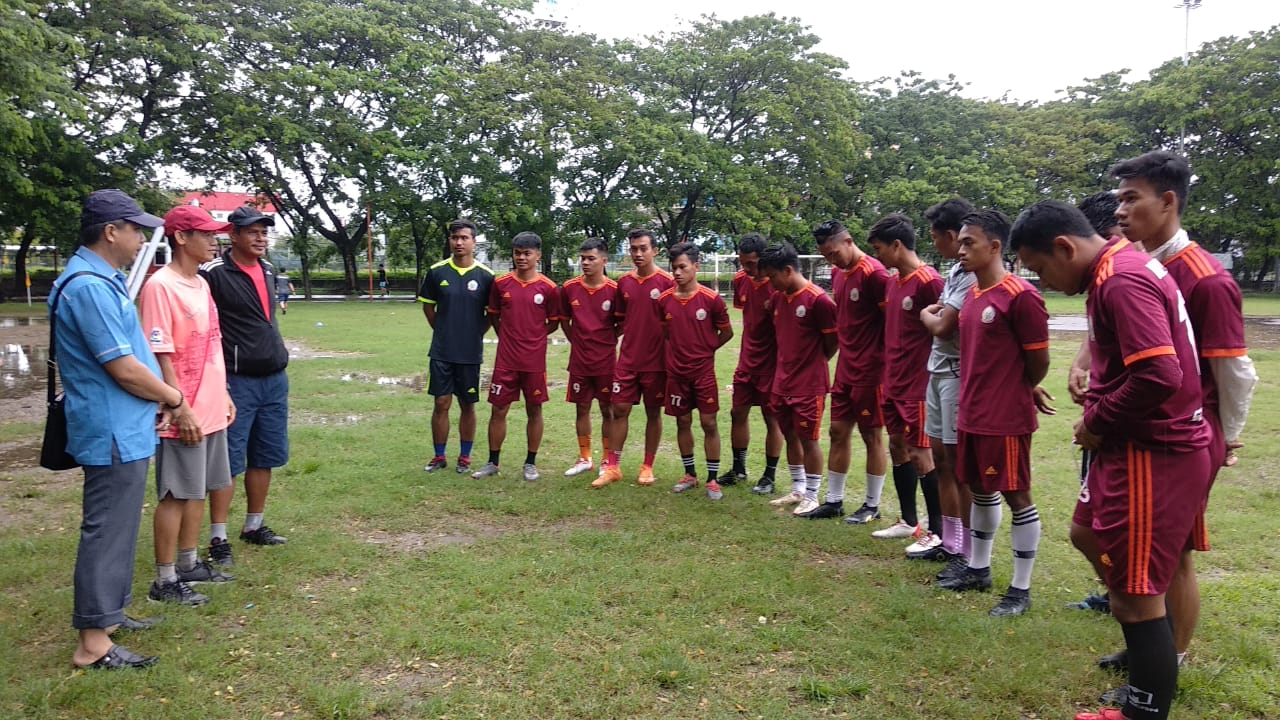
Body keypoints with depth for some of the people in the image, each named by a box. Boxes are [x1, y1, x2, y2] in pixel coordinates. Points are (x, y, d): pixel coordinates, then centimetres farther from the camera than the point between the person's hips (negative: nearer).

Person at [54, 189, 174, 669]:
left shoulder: (102, 279, 12)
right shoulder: (89, 287, -21)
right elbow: (124, 369, -22)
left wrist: (160, 400, 5)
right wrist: (173, 398, -7)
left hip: (123, 430, 11)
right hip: (114, 433, -11)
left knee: (117, 526, 20)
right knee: (107, 531, -3)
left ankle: (110, 611, 33)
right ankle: (93, 643, 6)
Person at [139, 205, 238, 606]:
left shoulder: (201, 283, 12)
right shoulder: (161, 285, -15)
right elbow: (160, 355, -18)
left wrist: (223, 394, 18)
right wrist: (182, 409, -20)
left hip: (211, 410, 8)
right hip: (185, 415, -8)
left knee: (198, 490, 16)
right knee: (176, 495, 1)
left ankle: (188, 564, 29)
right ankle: (165, 581, 12)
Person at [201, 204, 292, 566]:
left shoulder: (267, 270, 11)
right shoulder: (214, 273, -12)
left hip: (275, 380, 7)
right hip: (236, 382, -7)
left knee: (265, 457, 14)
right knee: (228, 461, -2)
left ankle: (254, 526, 27)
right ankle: (218, 538, 6)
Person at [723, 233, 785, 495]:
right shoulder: (740, 280, 1)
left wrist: (783, 364, -15)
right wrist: (749, 347, 12)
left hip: (771, 362, -6)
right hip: (747, 360, 6)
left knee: (772, 418, 4)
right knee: (738, 412, 12)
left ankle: (770, 476, 16)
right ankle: (738, 469, 27)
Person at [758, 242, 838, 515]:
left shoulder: (818, 300, -16)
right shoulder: (778, 297, 6)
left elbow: (833, 341, -9)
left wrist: (814, 362, 3)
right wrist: (788, 364, 10)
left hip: (809, 385, -7)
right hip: (782, 382, 7)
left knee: (808, 439, 2)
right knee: (790, 437, 15)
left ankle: (812, 496, 15)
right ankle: (797, 490, 29)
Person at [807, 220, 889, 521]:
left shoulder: (873, 272, -17)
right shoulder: (837, 273, 8)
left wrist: (879, 356, -11)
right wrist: (845, 350, 9)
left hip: (870, 371, -8)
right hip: (845, 368, 8)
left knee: (872, 436, 3)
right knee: (838, 432, 12)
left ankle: (872, 506, 15)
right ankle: (834, 500, 22)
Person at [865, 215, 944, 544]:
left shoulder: (928, 281, -17)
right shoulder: (894, 281, 10)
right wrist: (889, 373, 14)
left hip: (918, 385, -9)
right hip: (894, 382, 9)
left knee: (922, 455, -3)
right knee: (898, 448, 15)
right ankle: (908, 522, 27)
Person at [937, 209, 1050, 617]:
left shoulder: (1020, 296, -17)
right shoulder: (972, 295, 10)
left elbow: (1038, 362, -11)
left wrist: (1021, 393, 5)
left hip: (1006, 418, -8)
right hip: (971, 414, 9)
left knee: (1016, 495, 1)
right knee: (979, 489, 18)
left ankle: (1021, 590, 12)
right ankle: (978, 569, 34)